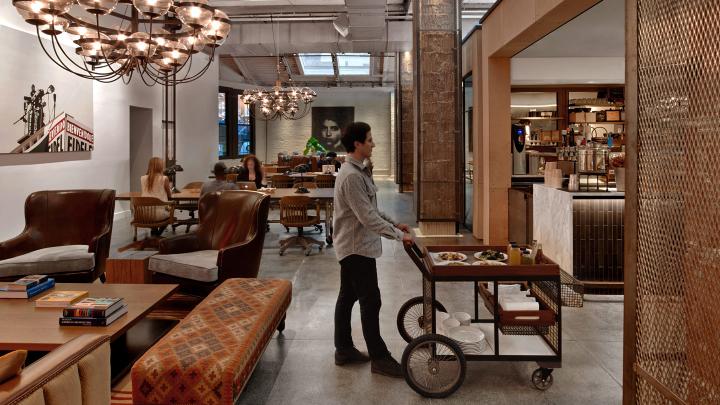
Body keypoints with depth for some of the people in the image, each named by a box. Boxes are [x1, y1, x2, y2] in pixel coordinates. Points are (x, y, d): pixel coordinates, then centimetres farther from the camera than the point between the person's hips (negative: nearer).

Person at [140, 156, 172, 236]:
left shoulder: (143, 178, 3)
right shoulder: (164, 178, -7)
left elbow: (142, 195, 16)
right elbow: (170, 195, 4)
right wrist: (170, 192, 25)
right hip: (160, 214, -4)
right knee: (170, 210, 29)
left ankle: (154, 230, 27)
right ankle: (158, 233, 22)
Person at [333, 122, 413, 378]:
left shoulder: (357, 171, 11)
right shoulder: (352, 176, -23)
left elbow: (370, 209, 19)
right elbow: (368, 218, -25)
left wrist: (393, 223, 13)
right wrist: (399, 235, -20)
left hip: (352, 246, 10)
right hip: (357, 248, -10)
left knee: (347, 297, 16)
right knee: (371, 301, -2)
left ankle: (344, 350, 27)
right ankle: (379, 358, 8)